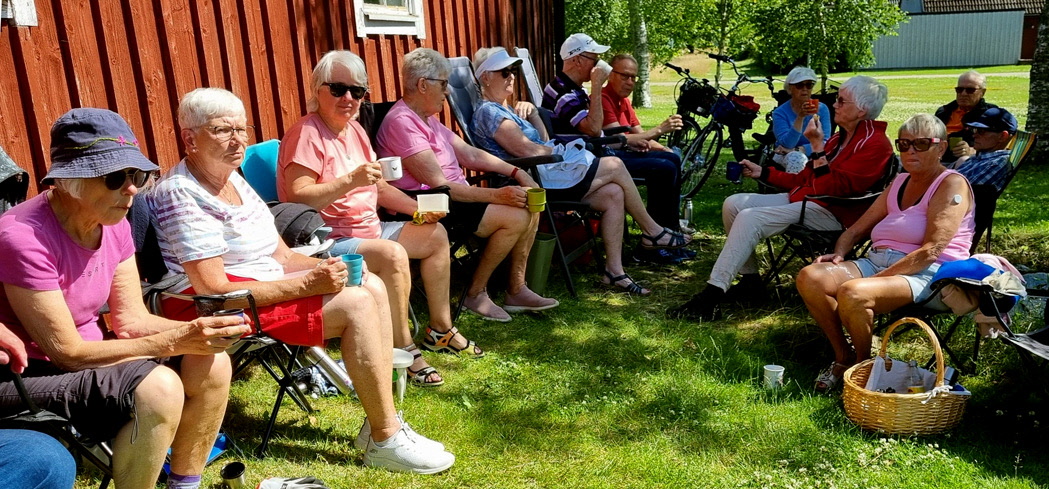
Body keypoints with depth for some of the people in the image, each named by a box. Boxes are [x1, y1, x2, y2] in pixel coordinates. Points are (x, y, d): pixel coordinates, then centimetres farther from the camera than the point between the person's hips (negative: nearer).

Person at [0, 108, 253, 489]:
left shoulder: (114, 226, -2)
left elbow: (132, 319, 0)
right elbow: (67, 352, -23)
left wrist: (194, 331, -19)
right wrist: (175, 342, -28)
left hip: (83, 355, 8)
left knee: (210, 364, -11)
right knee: (157, 387, -31)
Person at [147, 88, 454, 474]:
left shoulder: (234, 180, 12)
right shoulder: (180, 194, -16)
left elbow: (281, 256, 12)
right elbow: (214, 290, -23)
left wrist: (326, 268, -8)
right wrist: (309, 284, -24)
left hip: (266, 285, 9)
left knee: (372, 286, -3)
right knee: (356, 304, -20)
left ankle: (381, 423, -2)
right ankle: (386, 439, -9)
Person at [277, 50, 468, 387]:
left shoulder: (354, 130, 12)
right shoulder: (306, 134, -16)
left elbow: (379, 187, 18)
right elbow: (298, 198, -26)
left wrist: (420, 210, 5)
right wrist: (351, 181, -35)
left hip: (368, 230, 10)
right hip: (326, 242, -10)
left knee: (435, 234, 12)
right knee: (392, 254, -33)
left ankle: (440, 330, 20)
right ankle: (404, 352, -19)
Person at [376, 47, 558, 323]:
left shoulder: (426, 118, 13)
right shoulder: (402, 122, -19)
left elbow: (470, 154, 14)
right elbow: (438, 184, -23)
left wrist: (516, 172, 3)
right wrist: (496, 195, -23)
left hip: (455, 195, 10)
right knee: (516, 217, -20)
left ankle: (516, 290, 6)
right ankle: (476, 294, -5)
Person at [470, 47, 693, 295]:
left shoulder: (503, 109, 22)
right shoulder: (488, 111, -10)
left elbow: (542, 140, 24)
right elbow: (525, 149, -20)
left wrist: (532, 111, 8)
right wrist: (561, 152, -6)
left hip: (544, 176, 10)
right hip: (537, 182, -10)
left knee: (613, 194, -5)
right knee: (615, 166, -9)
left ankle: (614, 270, -5)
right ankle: (652, 231, 6)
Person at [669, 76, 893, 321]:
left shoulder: (874, 144, -10)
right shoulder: (841, 138, 20)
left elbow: (830, 188, -21)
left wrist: (817, 147, -22)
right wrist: (762, 172, 15)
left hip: (831, 213, -10)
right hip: (801, 198, 10)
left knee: (750, 218, -27)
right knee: (734, 203, -2)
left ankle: (712, 297, -28)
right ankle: (750, 280, -1)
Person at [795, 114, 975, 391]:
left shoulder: (951, 185, -4)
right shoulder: (900, 182, 21)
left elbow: (931, 250, -16)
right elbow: (859, 228, 23)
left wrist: (878, 277, -22)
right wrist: (839, 254, 1)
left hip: (927, 275, -8)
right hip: (877, 262, 8)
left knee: (853, 293, -35)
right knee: (810, 277, -17)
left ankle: (864, 365, -8)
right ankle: (844, 357, -4)